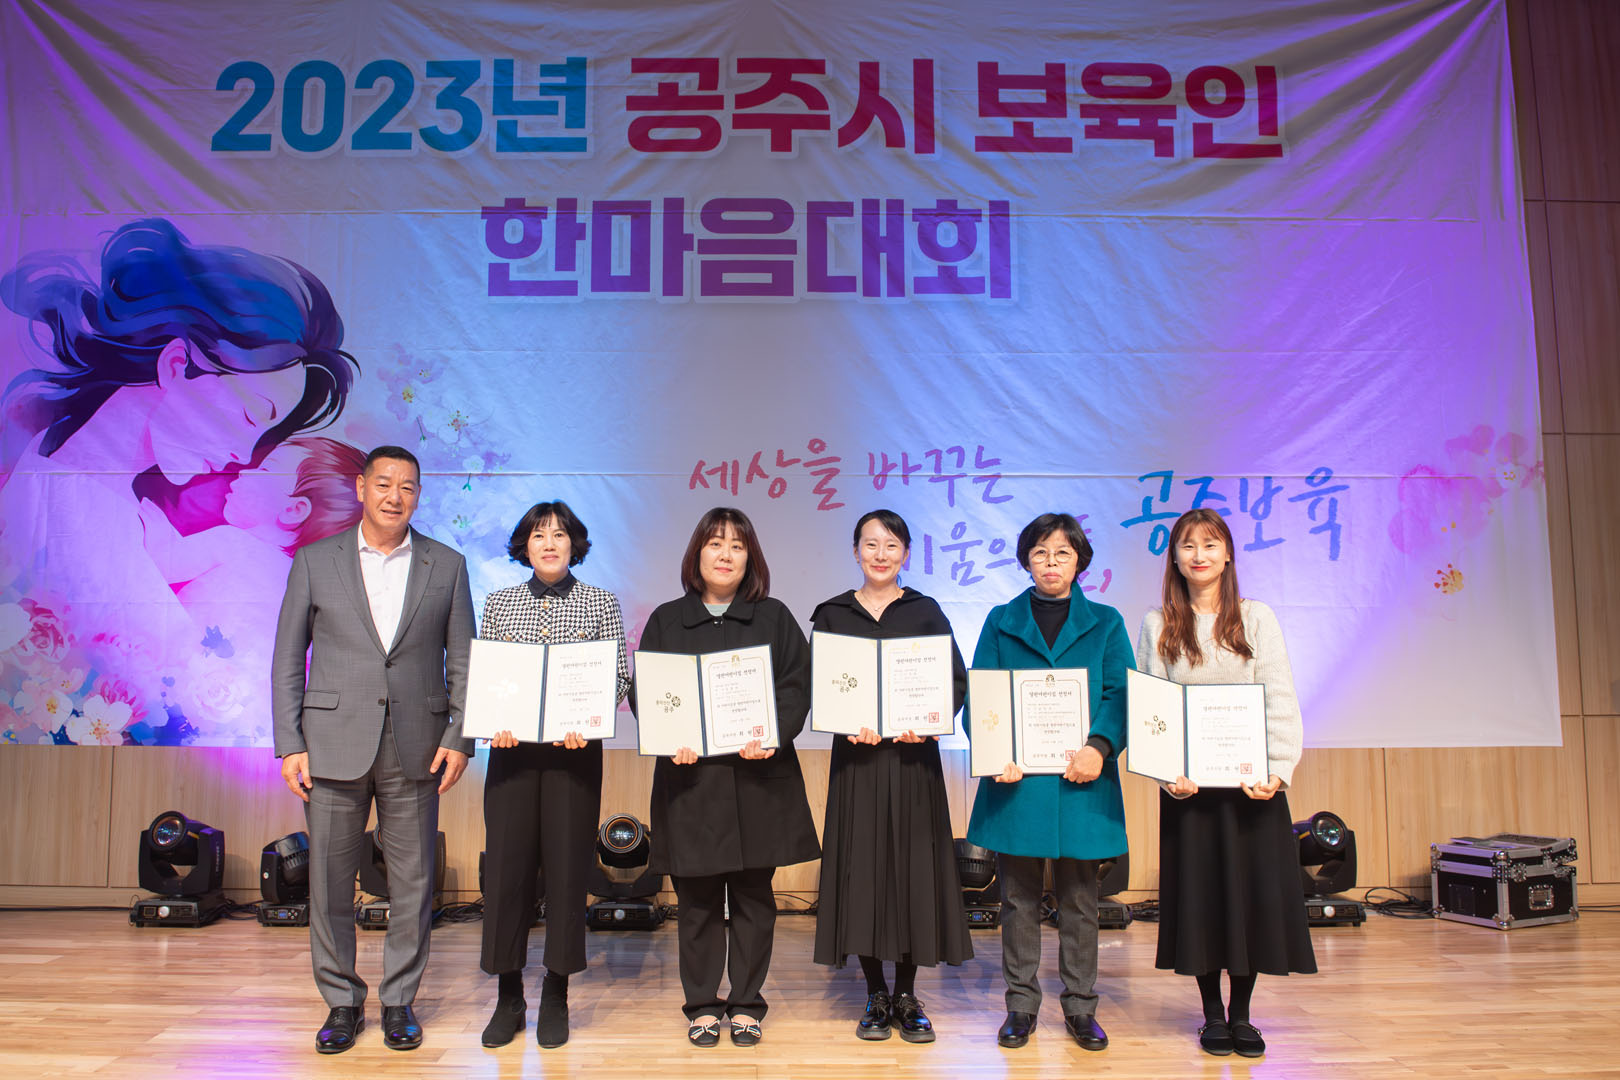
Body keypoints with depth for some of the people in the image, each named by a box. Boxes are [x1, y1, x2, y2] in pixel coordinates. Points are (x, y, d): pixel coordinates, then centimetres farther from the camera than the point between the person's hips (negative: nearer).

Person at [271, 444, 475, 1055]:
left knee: (412, 880, 5)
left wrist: (458, 738, -2)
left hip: (415, 747, 0)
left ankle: (398, 1001, 21)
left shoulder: (446, 566, 6)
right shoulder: (315, 562, 5)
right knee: (330, 879, 6)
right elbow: (288, 661, 6)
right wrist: (289, 745, -1)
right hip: (334, 743, 0)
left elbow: (463, 662, 7)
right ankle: (341, 1002, 22)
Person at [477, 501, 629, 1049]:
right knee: (506, 864, 1)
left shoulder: (601, 603, 4)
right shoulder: (500, 603, 10)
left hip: (576, 750, -1)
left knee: (567, 866, 2)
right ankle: (508, 998, 16)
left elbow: (619, 676, 1)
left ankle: (556, 998, 16)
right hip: (512, 748, 2)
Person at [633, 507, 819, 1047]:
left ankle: (746, 1004, 19)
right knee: (697, 899, 5)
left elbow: (796, 686, 2)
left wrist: (772, 736, -15)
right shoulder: (666, 621, 10)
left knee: (753, 896, 6)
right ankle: (702, 1005, 19)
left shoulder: (774, 617, 9)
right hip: (690, 775, 0)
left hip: (759, 776, 0)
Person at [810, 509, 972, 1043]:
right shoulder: (833, 615, 7)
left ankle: (906, 996, 15)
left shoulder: (926, 612, 6)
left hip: (912, 757, 0)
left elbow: (957, 681, 2)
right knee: (862, 868, 2)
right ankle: (876, 995, 15)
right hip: (856, 757, 0)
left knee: (913, 867, 1)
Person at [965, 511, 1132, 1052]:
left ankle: (1080, 1006, 21)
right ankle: (1021, 1004, 20)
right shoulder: (1001, 622, 9)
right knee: (1018, 898, 7)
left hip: (1079, 780, 0)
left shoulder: (1105, 623, 9)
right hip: (1016, 781, 0)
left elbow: (1121, 694, 1)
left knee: (1079, 899, 8)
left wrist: (1099, 746, -17)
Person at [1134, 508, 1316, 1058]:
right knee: (1198, 892, 5)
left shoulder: (1257, 619, 4)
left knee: (1252, 888, 4)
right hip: (1188, 784, 0)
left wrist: (1278, 769, -13)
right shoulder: (1158, 626, 5)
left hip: (1251, 780, 0)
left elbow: (1279, 700, -1)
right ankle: (1212, 1013, 20)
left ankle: (1241, 1013, 20)